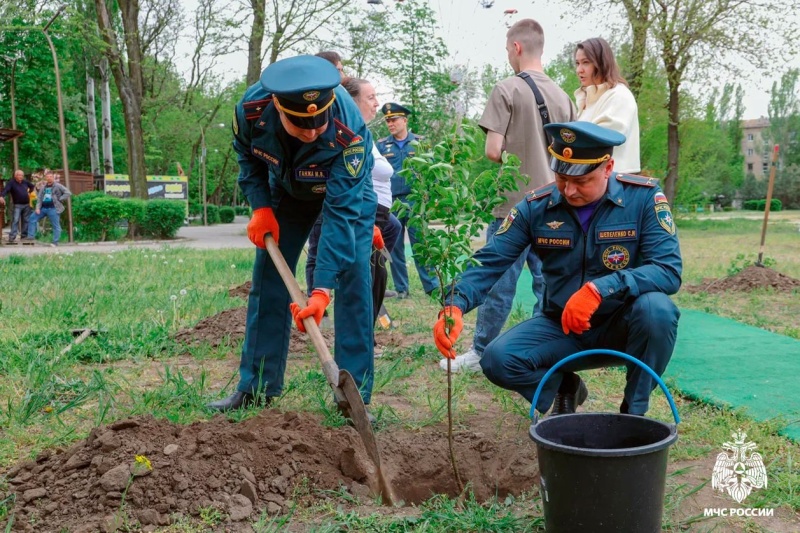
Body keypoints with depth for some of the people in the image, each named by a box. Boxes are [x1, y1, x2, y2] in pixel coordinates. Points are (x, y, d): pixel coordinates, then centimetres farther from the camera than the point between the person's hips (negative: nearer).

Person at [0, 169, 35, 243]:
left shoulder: (25, 182, 6)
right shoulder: (11, 182, -11)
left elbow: (32, 186, 27)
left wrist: (29, 192, 15)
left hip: (26, 205, 6)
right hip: (17, 205, -6)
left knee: (26, 221, 10)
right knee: (15, 220, -14)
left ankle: (24, 236, 21)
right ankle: (12, 238, -17)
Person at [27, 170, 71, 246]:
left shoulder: (58, 186, -2)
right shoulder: (43, 187, 16)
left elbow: (68, 193, -9)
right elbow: (39, 198, 15)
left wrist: (59, 200, -9)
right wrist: (38, 208, 3)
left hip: (53, 208, -6)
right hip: (43, 208, 6)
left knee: (56, 226, -3)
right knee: (32, 219, 4)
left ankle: (55, 242, 1)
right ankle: (31, 236, 8)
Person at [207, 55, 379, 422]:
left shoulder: (349, 133, -41)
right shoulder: (251, 108, -31)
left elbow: (341, 213, -40)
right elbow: (246, 153, -6)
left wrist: (322, 290, -45)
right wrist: (260, 207, -17)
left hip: (347, 188, -3)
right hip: (286, 188, 4)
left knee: (352, 276, -17)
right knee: (268, 276, 1)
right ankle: (256, 388, 12)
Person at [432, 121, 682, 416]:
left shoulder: (644, 196, -14)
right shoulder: (536, 206, -8)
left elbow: (668, 271, -22)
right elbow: (489, 262, -11)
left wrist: (600, 289, -37)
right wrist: (455, 305, -31)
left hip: (623, 326, -1)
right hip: (562, 329, 2)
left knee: (656, 308, -34)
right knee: (497, 360, -22)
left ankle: (634, 413, -8)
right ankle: (564, 388, 13)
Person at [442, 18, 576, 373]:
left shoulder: (507, 89, -9)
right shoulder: (563, 97, 9)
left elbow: (493, 151, -12)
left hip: (514, 206, -5)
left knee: (500, 283, 2)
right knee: (548, 283, 9)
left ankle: (481, 353, 12)